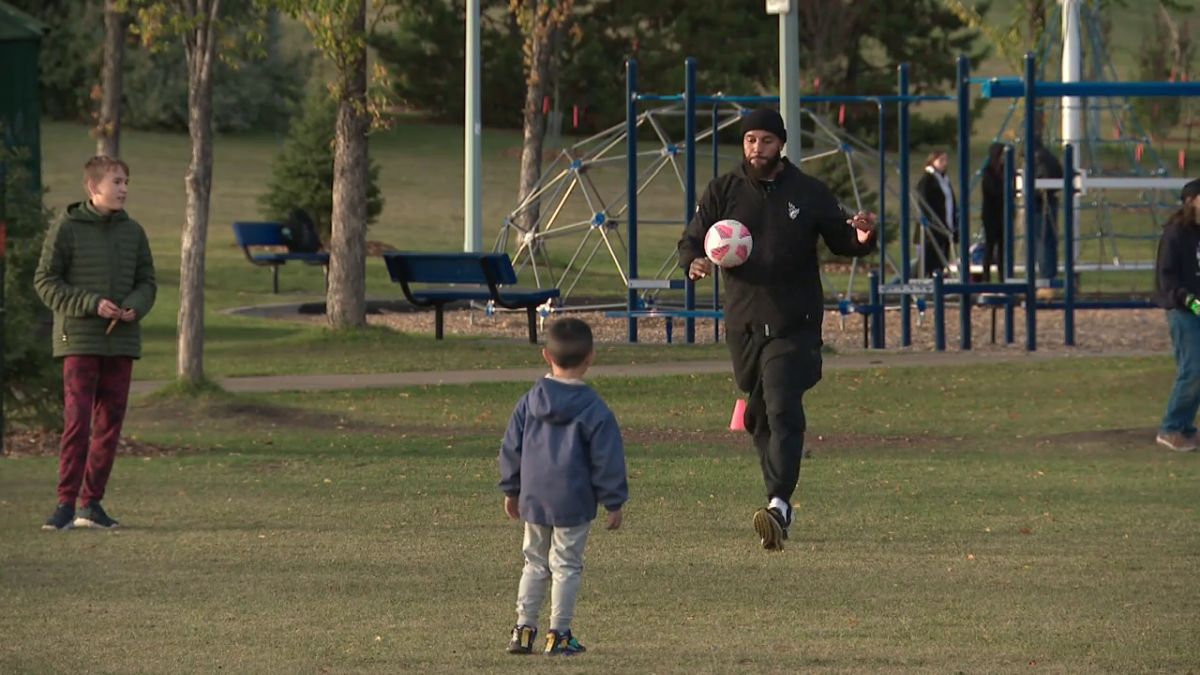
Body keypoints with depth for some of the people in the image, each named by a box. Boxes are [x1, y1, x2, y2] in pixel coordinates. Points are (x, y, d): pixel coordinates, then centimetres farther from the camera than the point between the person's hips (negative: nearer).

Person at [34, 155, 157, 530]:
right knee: (77, 422, -11)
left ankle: (93, 502, 13)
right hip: (79, 339, -5)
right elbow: (45, 281, -5)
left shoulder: (133, 232, 8)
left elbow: (147, 282, 14)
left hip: (122, 341, 5)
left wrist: (135, 306, -9)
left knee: (110, 424, 6)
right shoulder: (67, 229, -5)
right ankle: (66, 504, -9)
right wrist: (92, 304, -16)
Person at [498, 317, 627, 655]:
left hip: (534, 499, 4)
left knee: (535, 564, 15)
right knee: (566, 566, 3)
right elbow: (608, 459, -9)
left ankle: (523, 629, 14)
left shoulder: (530, 402, 2)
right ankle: (558, 634, 4)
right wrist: (614, 503, -1)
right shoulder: (593, 410, -10)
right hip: (574, 503, -4)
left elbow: (511, 448, 9)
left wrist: (511, 490, 20)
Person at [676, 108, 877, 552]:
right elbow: (692, 239, 6)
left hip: (795, 323, -3)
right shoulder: (723, 191, 7)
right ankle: (781, 503, 25)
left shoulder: (809, 193, 4)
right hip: (743, 322, 3)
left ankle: (779, 504, -27)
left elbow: (840, 240, 9)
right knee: (760, 415, 11)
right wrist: (695, 261, -17)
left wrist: (861, 239, -14)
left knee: (783, 410, -17)